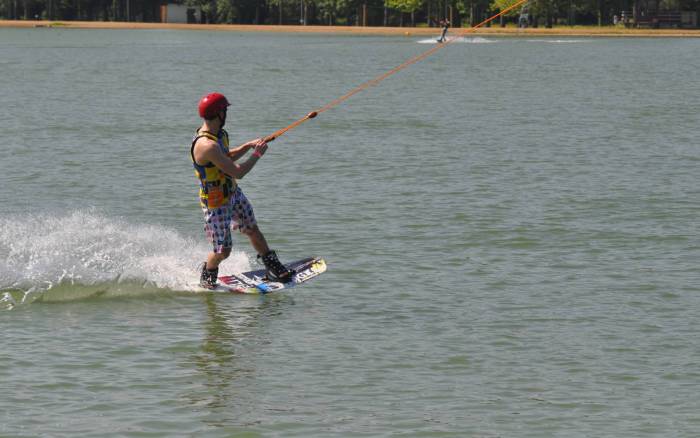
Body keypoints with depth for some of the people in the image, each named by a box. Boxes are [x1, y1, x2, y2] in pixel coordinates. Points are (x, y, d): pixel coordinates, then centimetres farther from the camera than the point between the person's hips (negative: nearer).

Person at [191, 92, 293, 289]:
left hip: (233, 193, 9)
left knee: (253, 231, 18)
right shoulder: (207, 145, -35)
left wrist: (248, 145, 3)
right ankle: (207, 277, 31)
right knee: (223, 251, 2)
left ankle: (274, 269, 34)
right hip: (216, 203, -9)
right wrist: (257, 154, -18)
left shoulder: (218, 134, -3)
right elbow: (238, 172, -32)